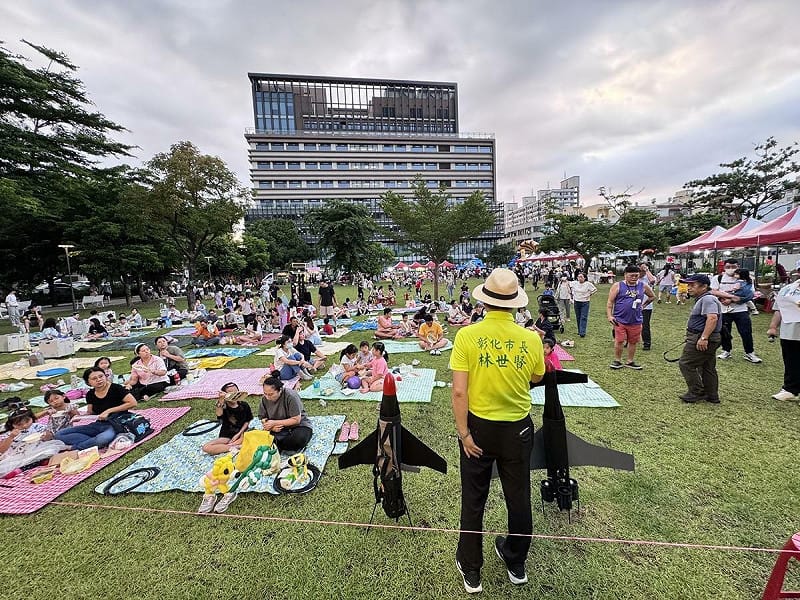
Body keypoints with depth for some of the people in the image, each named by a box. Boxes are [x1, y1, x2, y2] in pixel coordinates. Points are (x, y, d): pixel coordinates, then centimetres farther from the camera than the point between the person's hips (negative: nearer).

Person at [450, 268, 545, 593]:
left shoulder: (467, 335, -20)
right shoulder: (530, 338, -14)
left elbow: (459, 391, -20)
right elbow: (537, 378, 4)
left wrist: (463, 432, -10)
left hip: (478, 427, -2)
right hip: (518, 428, 2)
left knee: (473, 501, 19)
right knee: (518, 498, 24)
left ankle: (471, 571, 38)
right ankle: (516, 564, 48)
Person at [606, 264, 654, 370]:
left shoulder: (643, 286, 5)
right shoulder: (618, 286, -5)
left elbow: (652, 296, 24)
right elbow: (610, 302, -6)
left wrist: (643, 305, 12)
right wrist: (609, 315, -14)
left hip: (636, 321, 4)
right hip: (620, 320, -3)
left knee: (633, 342, 12)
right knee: (619, 341, -1)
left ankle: (630, 361, 27)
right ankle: (617, 361, 16)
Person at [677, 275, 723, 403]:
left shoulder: (708, 299, -17)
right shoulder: (703, 299, 18)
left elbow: (712, 318, -31)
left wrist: (704, 338, -34)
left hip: (701, 340, -11)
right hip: (707, 340, 11)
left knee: (686, 364, -5)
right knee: (708, 368, 16)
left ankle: (697, 393, 3)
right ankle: (712, 396, 25)